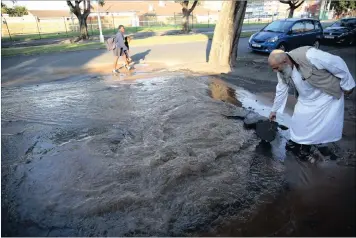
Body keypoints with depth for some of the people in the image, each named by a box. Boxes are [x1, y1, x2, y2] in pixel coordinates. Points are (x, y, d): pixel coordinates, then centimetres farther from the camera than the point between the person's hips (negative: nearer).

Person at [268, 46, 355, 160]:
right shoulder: (282, 71, -15)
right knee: (299, 121, 2)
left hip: (328, 95, -4)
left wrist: (347, 85, -11)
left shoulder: (309, 56, -36)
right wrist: (274, 110, 9)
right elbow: (281, 91, 1)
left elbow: (338, 63, -23)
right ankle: (296, 141, 26)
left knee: (327, 125, -2)